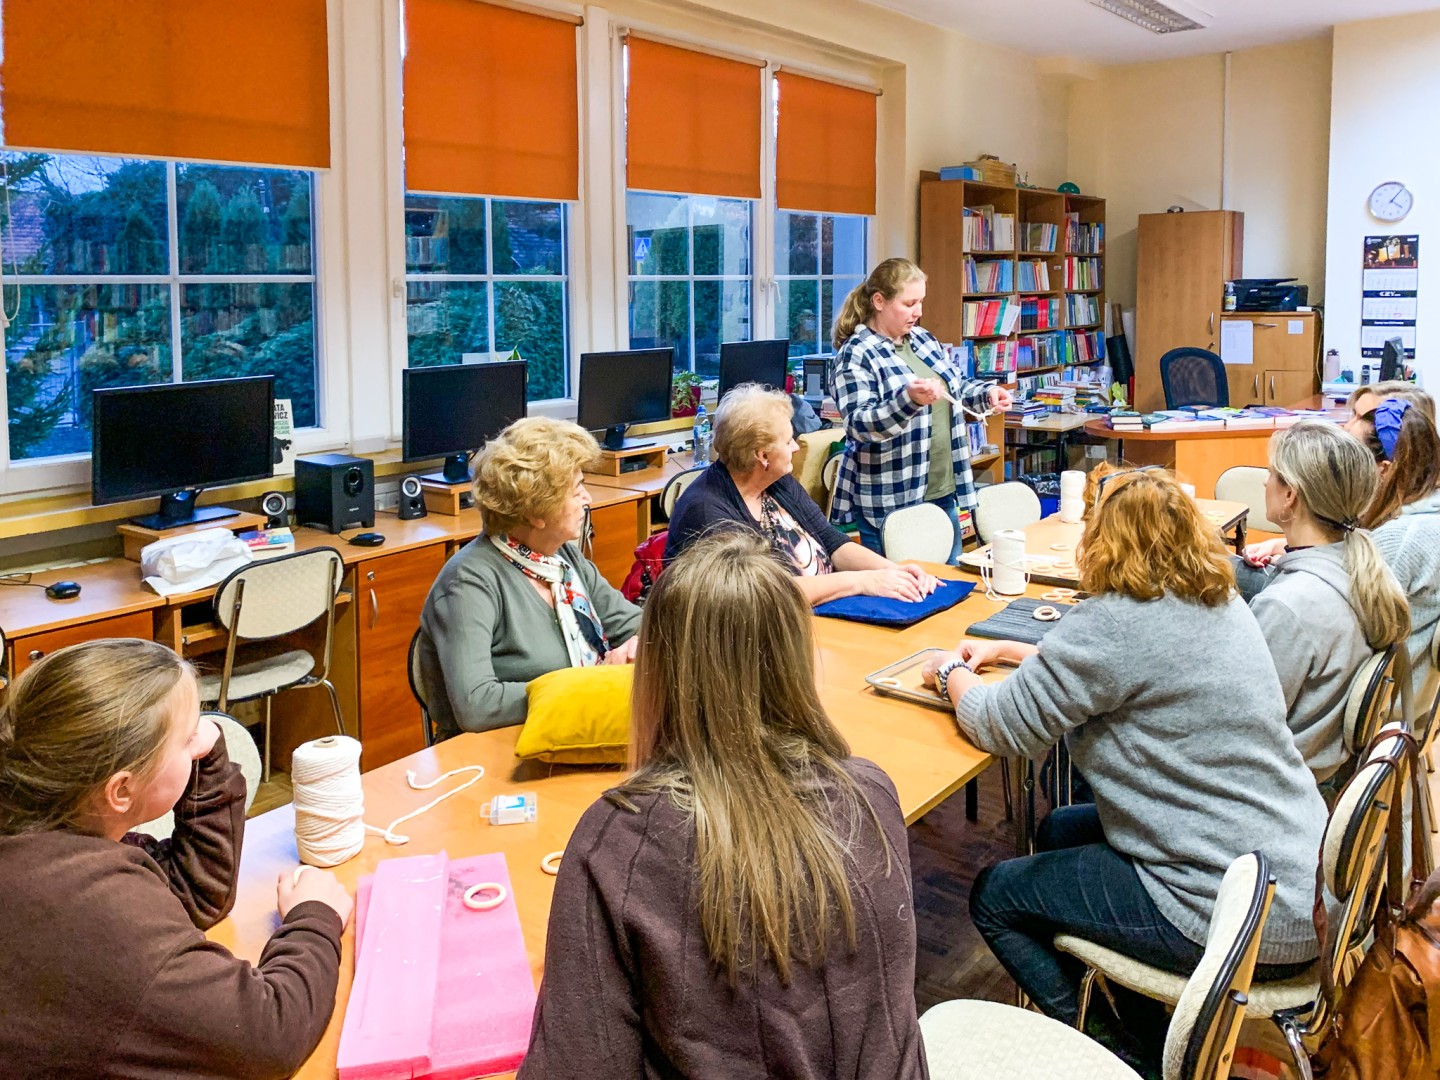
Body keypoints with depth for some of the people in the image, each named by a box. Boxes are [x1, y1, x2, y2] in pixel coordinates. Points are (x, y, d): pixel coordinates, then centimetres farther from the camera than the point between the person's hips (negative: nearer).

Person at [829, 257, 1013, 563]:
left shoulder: (922, 340, 12)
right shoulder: (855, 354, -12)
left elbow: (957, 389, 23)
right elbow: (860, 425, -22)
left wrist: (987, 393, 3)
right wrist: (909, 399, -36)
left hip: (944, 492, 8)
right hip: (891, 502, -8)